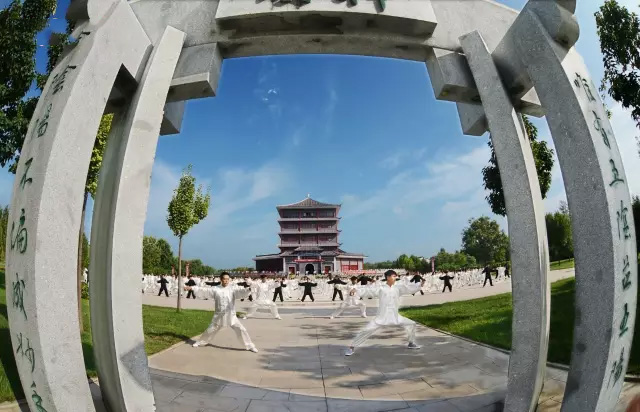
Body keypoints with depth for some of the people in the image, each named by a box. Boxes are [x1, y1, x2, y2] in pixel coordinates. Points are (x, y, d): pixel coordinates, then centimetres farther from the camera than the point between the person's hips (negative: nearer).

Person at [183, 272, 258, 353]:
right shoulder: (215, 289, -2)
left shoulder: (233, 288, -8)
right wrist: (191, 288, -4)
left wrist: (249, 289, -44)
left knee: (241, 330, -7)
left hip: (231, 316, -1)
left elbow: (242, 291, -22)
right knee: (210, 330, 16)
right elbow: (204, 290, -1)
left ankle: (250, 346, 6)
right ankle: (200, 342, 41)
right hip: (219, 316, 1)